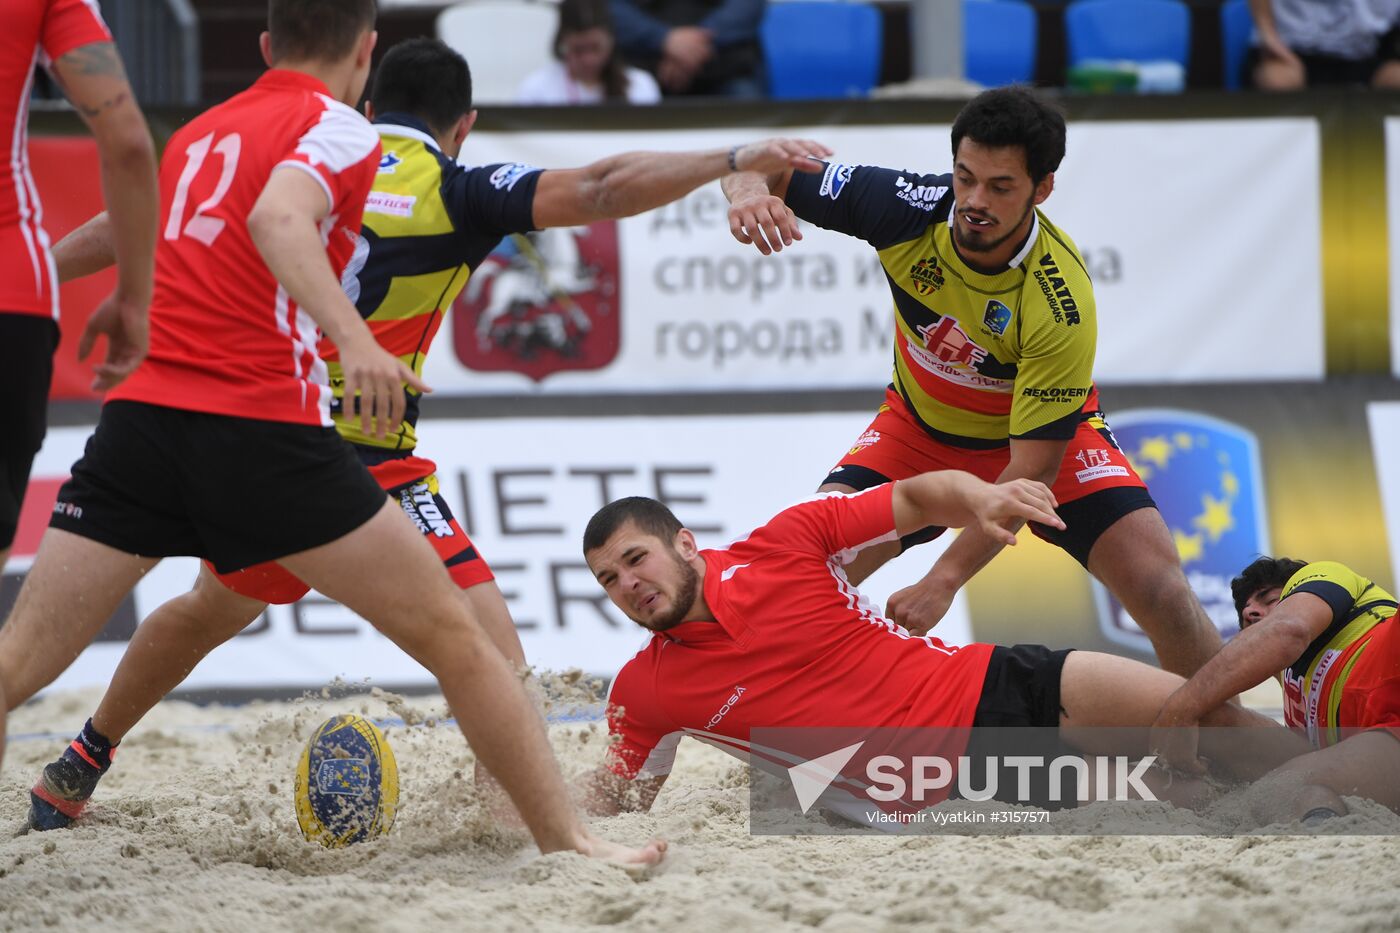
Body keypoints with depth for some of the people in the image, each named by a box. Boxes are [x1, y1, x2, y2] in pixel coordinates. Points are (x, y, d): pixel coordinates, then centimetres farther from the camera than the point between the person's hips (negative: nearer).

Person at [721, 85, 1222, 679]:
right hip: (919, 427, 3)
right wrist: (749, 190, -42)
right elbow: (769, 169, -16)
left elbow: (1033, 467, -31)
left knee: (1162, 592, -21)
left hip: (1049, 433, -3)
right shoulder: (911, 208, -27)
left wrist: (944, 580, -38)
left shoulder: (1061, 304, -34)